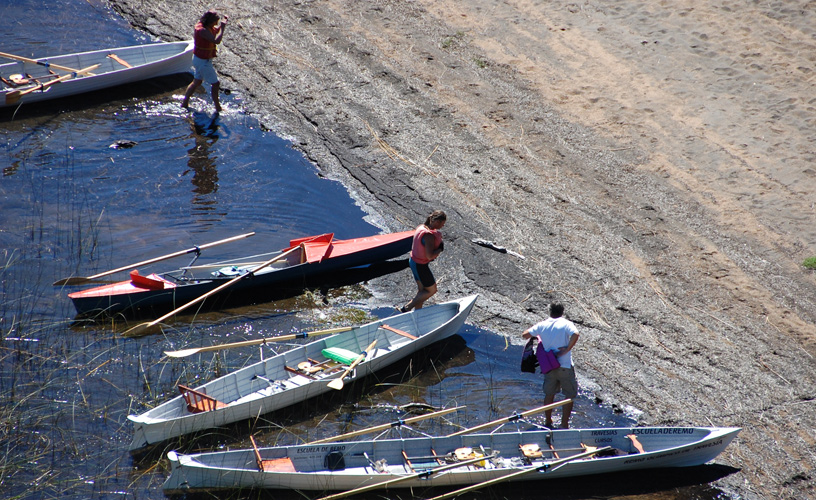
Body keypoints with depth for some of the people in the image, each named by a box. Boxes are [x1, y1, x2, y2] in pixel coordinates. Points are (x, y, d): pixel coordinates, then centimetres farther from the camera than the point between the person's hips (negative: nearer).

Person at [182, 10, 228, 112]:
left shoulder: (203, 24, 1)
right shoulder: (203, 30, -29)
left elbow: (216, 31, 19)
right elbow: (216, 40, -39)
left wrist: (223, 22, 2)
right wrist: (222, 27, -29)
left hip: (199, 59, 10)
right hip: (203, 61, -10)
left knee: (196, 82, 21)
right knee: (215, 84, 0)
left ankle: (184, 103, 29)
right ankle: (218, 108, 9)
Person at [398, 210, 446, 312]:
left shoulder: (421, 227, -1)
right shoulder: (429, 236, -29)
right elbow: (429, 256, -32)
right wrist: (440, 248, -16)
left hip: (413, 261, 9)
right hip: (421, 266, -9)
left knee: (422, 290, 20)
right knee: (431, 290, 9)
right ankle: (406, 308, 10)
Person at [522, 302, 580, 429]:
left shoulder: (542, 325, 5)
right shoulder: (566, 324, -6)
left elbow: (525, 335, 9)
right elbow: (575, 334, -26)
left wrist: (534, 328, 26)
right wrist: (567, 350, -17)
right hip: (565, 365, -4)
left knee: (549, 394, 20)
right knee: (569, 395, 5)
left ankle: (548, 422, 29)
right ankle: (564, 425, 0)